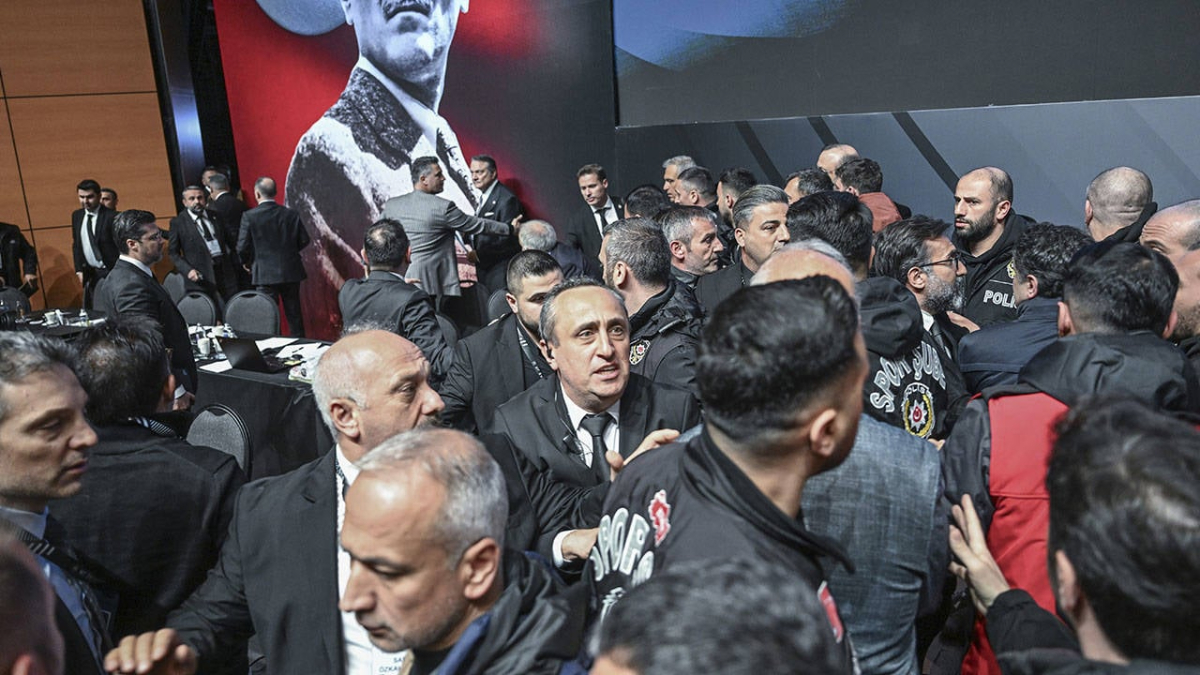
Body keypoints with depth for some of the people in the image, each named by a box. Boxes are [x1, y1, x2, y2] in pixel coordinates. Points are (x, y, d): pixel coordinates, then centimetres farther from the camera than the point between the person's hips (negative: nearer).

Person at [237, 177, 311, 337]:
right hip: (291, 272, 3)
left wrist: (247, 263, 10)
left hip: (265, 274, -3)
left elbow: (242, 247, -9)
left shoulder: (249, 216, -9)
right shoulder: (291, 214, -1)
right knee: (294, 314, 11)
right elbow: (304, 240, 4)